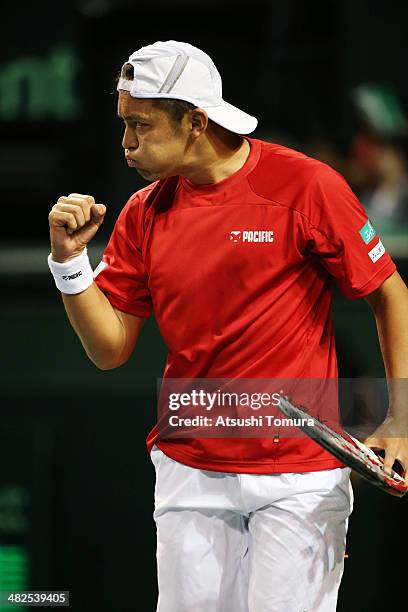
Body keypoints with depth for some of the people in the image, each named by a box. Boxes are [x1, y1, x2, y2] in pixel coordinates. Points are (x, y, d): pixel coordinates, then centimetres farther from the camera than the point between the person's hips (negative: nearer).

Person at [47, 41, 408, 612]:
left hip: (299, 476, -4)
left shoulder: (306, 186, -9)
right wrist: (70, 260, -9)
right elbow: (110, 349, 6)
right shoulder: (143, 214, 5)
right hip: (188, 474, 4)